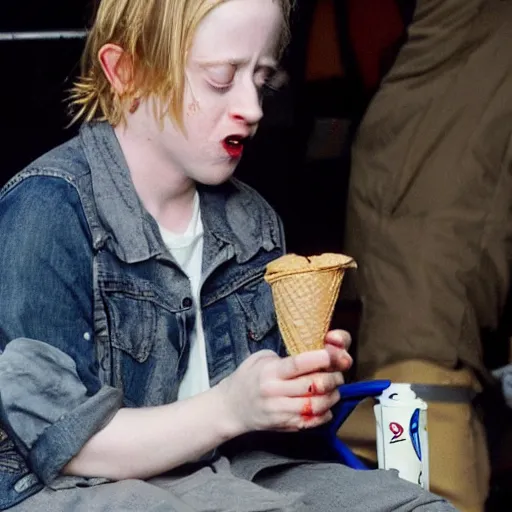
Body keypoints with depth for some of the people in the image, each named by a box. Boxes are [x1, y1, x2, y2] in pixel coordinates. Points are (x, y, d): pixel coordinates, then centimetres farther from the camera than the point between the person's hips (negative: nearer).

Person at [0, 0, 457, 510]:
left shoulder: (251, 220, 7)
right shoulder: (48, 210, -16)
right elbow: (60, 444, -18)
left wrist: (308, 387, -7)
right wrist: (229, 407, -24)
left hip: (228, 469, 7)